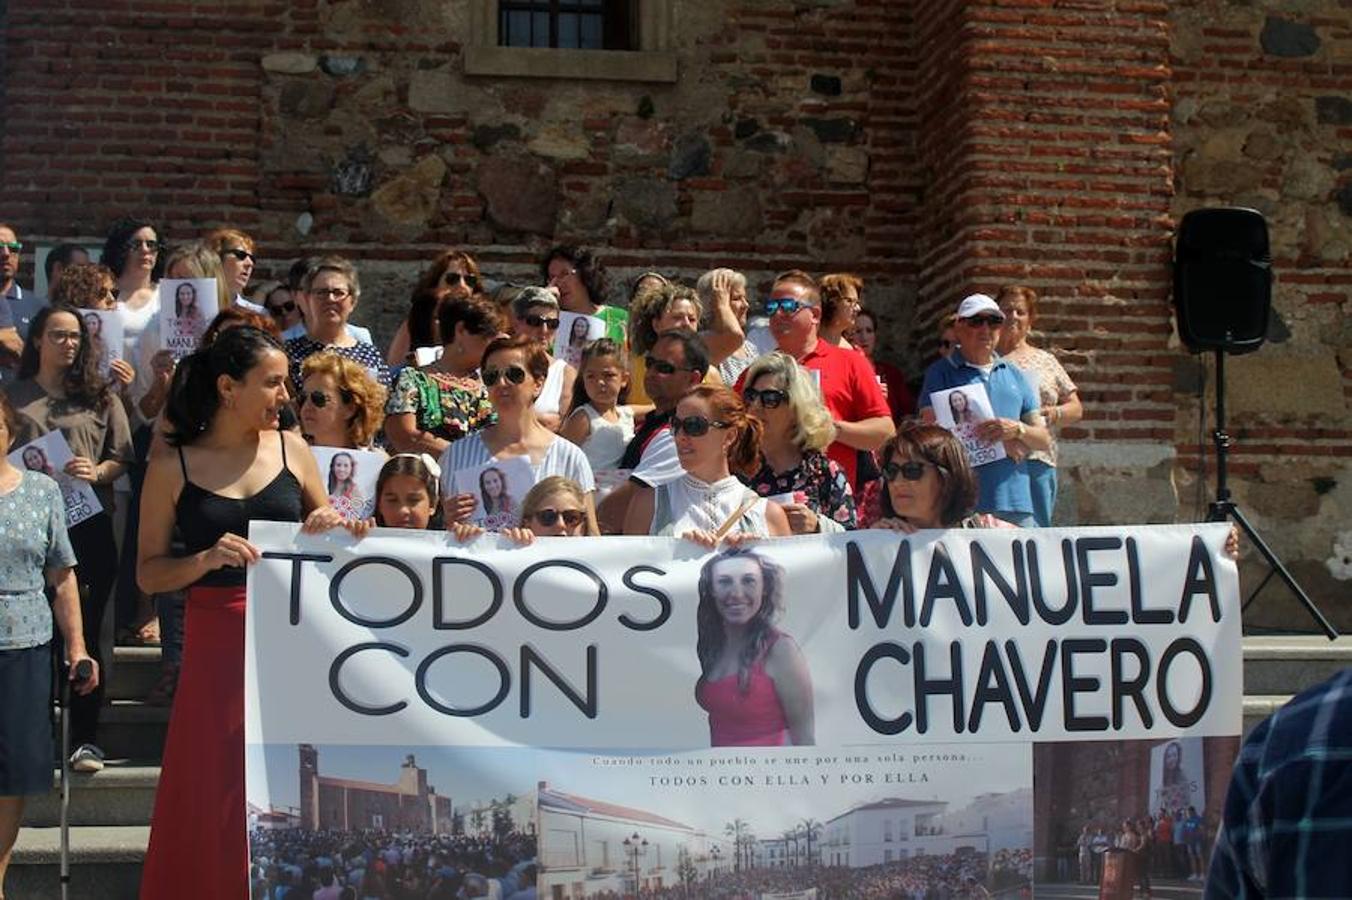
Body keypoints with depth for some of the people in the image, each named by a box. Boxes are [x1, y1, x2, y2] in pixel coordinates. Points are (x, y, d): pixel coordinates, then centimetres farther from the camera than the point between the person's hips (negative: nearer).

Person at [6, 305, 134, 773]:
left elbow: (121, 457, 7)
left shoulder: (99, 397, 10)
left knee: (86, 632, 1)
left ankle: (86, 737, 7)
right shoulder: (13, 397, 9)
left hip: (89, 524, 0)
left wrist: (97, 473, -13)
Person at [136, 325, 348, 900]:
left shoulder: (290, 449, 6)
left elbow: (327, 541, 17)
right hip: (217, 643, -2)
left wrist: (330, 530, -4)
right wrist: (207, 559, -17)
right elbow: (148, 573, -1)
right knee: (214, 794, 2)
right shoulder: (174, 466, -1)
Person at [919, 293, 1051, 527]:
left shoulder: (1015, 376, 19)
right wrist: (1000, 441, -7)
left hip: (1015, 500, 4)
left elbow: (1044, 440, 15)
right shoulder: (940, 373, 8)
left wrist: (1017, 429, -9)